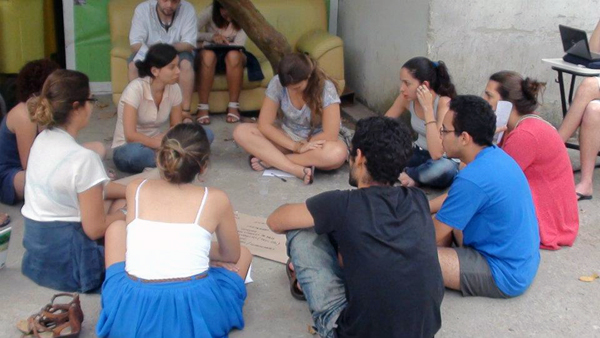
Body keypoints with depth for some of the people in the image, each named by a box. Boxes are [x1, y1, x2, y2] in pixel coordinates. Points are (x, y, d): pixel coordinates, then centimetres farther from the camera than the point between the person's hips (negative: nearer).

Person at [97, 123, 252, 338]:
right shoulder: (215, 199, 1)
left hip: (132, 314, 2)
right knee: (243, 254, 29)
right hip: (195, 315, -1)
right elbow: (231, 255, 18)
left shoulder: (135, 189, 7)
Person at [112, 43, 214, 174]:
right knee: (135, 153, -43)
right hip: (127, 149, -5)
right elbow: (130, 135, -26)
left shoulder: (174, 89, -6)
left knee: (206, 134, -13)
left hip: (155, 146, 6)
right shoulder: (136, 89, -22)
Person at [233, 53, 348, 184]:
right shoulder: (277, 83, -17)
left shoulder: (325, 88, -25)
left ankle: (269, 160, -24)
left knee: (338, 153, -39)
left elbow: (331, 135, -26)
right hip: (287, 136, 3)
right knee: (241, 132, -20)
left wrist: (302, 147, -22)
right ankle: (298, 169, -32)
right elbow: (264, 124, -16)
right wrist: (295, 146, -25)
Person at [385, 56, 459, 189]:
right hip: (418, 154, 5)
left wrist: (427, 108, -37)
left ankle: (407, 174, -12)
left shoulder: (444, 103, -27)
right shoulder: (407, 98, -10)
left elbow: (436, 154, -38)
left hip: (444, 160, -5)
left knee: (443, 169, -42)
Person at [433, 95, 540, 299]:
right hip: (523, 260, 10)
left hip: (507, 276, -10)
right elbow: (457, 201, 18)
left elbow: (434, 236, -16)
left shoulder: (472, 180, -27)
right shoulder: (496, 155, 1)